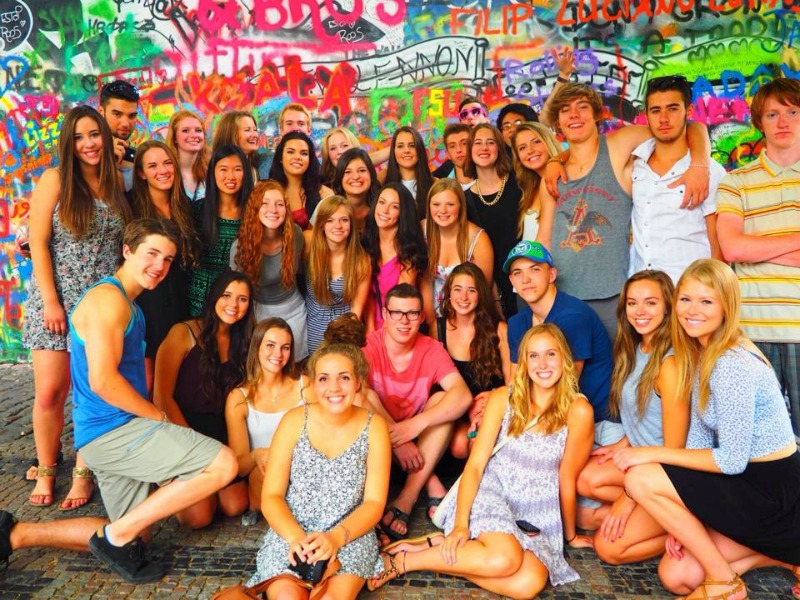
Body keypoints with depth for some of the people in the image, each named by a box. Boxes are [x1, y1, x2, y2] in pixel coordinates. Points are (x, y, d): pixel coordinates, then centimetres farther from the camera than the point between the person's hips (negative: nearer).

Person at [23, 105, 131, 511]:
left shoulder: (115, 184, 10)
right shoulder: (55, 180, 0)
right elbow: (38, 243, -4)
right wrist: (50, 301, -10)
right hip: (57, 302, -2)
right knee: (49, 392, -1)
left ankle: (84, 473, 16)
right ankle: (45, 471, 20)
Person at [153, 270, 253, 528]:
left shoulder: (242, 341, 9)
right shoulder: (183, 333, -8)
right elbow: (162, 397, -11)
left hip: (220, 435, 5)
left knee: (236, 506, -14)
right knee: (198, 516, -18)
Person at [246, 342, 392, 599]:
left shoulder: (374, 427, -4)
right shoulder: (294, 421, -4)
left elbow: (374, 503, -5)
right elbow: (271, 496, -4)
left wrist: (336, 537, -22)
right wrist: (296, 537, -22)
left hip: (350, 536, -1)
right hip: (290, 534, 1)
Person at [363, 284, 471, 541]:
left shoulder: (432, 350, -8)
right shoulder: (368, 347, -14)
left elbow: (463, 396, -23)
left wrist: (415, 425, -36)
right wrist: (398, 441, -33)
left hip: (421, 442, 2)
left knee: (441, 400, -23)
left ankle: (406, 499, -26)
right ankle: (431, 484, -23)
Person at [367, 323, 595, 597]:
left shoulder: (577, 410, -10)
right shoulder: (503, 398, -4)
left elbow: (567, 479, -2)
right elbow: (475, 464, -8)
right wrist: (460, 524, -20)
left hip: (539, 515, 1)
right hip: (491, 491, -1)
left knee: (530, 583, -28)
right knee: (505, 559, -32)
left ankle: (440, 546, -12)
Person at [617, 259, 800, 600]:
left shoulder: (732, 366, -25)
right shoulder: (700, 353, 4)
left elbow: (731, 461, -24)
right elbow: (700, 436, 3)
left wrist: (651, 454, -18)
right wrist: (684, 518, -1)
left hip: (772, 491, -8)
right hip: (747, 483, 8)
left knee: (640, 479, -20)